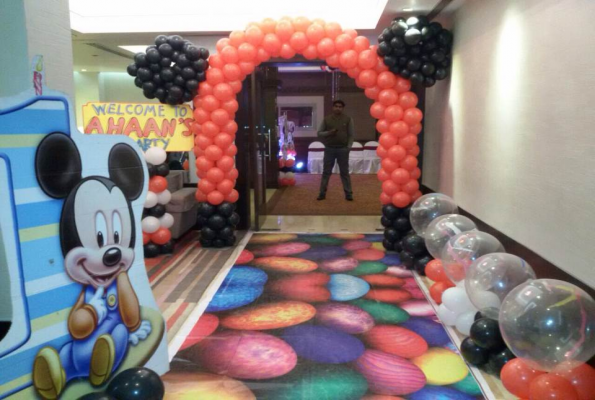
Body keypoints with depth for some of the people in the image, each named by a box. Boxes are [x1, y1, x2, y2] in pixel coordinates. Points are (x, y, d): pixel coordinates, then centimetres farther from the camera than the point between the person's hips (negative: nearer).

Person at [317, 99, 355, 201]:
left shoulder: (348, 119, 3)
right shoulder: (326, 119, 5)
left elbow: (351, 135, 2)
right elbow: (319, 133, 5)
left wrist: (348, 147, -7)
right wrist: (328, 132, -12)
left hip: (343, 149, -1)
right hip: (329, 149, 1)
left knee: (345, 172, 4)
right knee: (326, 172, 5)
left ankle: (348, 193, 10)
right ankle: (322, 193, 12)